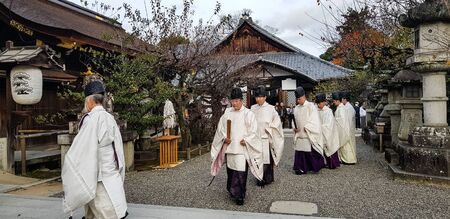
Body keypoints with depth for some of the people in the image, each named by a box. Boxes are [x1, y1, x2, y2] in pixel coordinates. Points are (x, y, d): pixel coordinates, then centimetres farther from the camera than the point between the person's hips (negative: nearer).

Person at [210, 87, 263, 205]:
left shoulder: (248, 114, -2)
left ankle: (239, 195, 2)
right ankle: (232, 191, 30)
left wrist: (246, 140, -14)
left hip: (242, 148, -4)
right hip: (229, 146, 4)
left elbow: (253, 130, -3)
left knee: (240, 171, -7)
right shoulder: (227, 113, 7)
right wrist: (224, 137, -4)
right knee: (230, 170, 12)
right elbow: (220, 128, 12)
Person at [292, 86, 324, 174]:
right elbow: (294, 120, 16)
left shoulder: (311, 106, -6)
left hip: (309, 135, -5)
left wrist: (306, 128, -13)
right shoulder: (296, 108, 12)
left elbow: (314, 121, -10)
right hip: (299, 135, 5)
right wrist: (294, 128, -1)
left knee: (311, 152, -2)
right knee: (300, 152, 4)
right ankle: (302, 168, 11)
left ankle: (316, 167, 14)